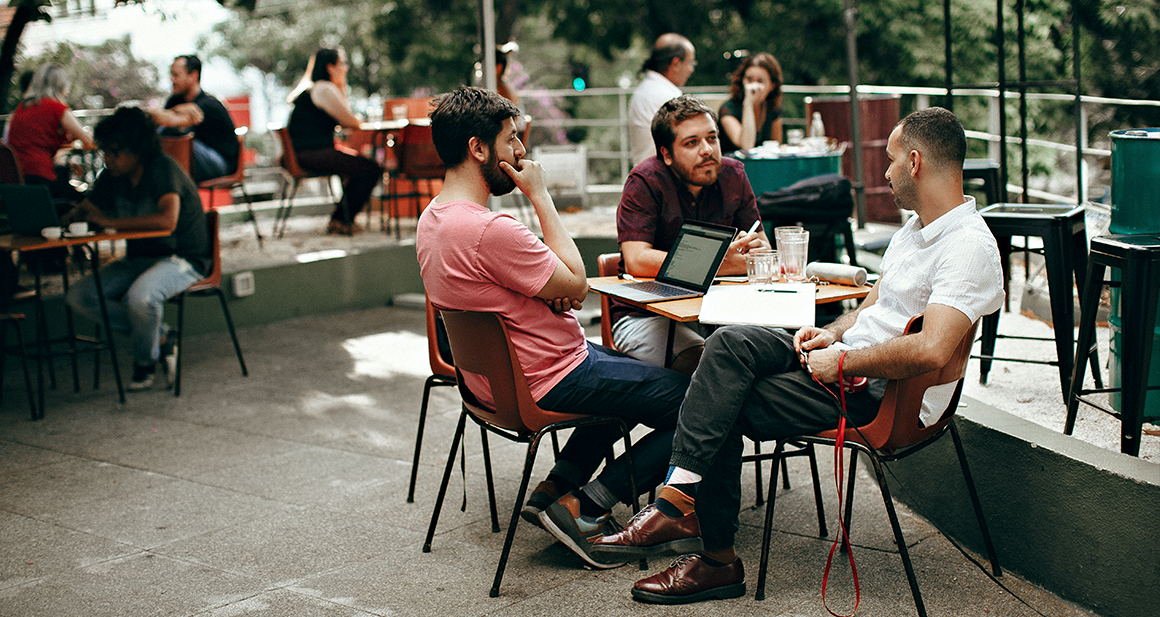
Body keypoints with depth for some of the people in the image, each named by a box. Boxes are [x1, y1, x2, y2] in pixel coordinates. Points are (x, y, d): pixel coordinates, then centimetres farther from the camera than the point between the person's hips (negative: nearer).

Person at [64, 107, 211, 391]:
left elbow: (167, 221, -35)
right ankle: (160, 336, -3)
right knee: (79, 296, -11)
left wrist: (111, 222, -30)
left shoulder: (163, 169, -19)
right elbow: (84, 210, 16)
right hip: (138, 259, 8)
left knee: (141, 296, -37)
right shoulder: (113, 176, 4)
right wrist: (61, 219, -9)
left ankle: (146, 360, -6)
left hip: (182, 259, -8)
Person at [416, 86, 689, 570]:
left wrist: (554, 289, -7)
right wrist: (541, 195, -13)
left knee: (637, 377, 31)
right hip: (550, 380, -10)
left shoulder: (432, 218, 3)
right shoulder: (490, 230, -30)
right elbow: (577, 283, -17)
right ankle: (584, 507, -2)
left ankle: (556, 488, 17)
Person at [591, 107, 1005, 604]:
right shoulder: (916, 228, 16)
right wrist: (833, 334, 4)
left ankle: (717, 561, -2)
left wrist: (842, 362, -21)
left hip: (885, 395, -9)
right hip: (848, 362, 9)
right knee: (730, 344, -13)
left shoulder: (969, 246, -18)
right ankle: (676, 501, -19)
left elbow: (930, 351, -32)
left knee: (725, 411, -12)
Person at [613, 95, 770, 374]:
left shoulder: (732, 175, 5)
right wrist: (719, 264, -26)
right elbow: (636, 261, -24)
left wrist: (757, 249, -19)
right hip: (645, 315, -5)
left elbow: (761, 244, 8)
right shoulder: (645, 181, -12)